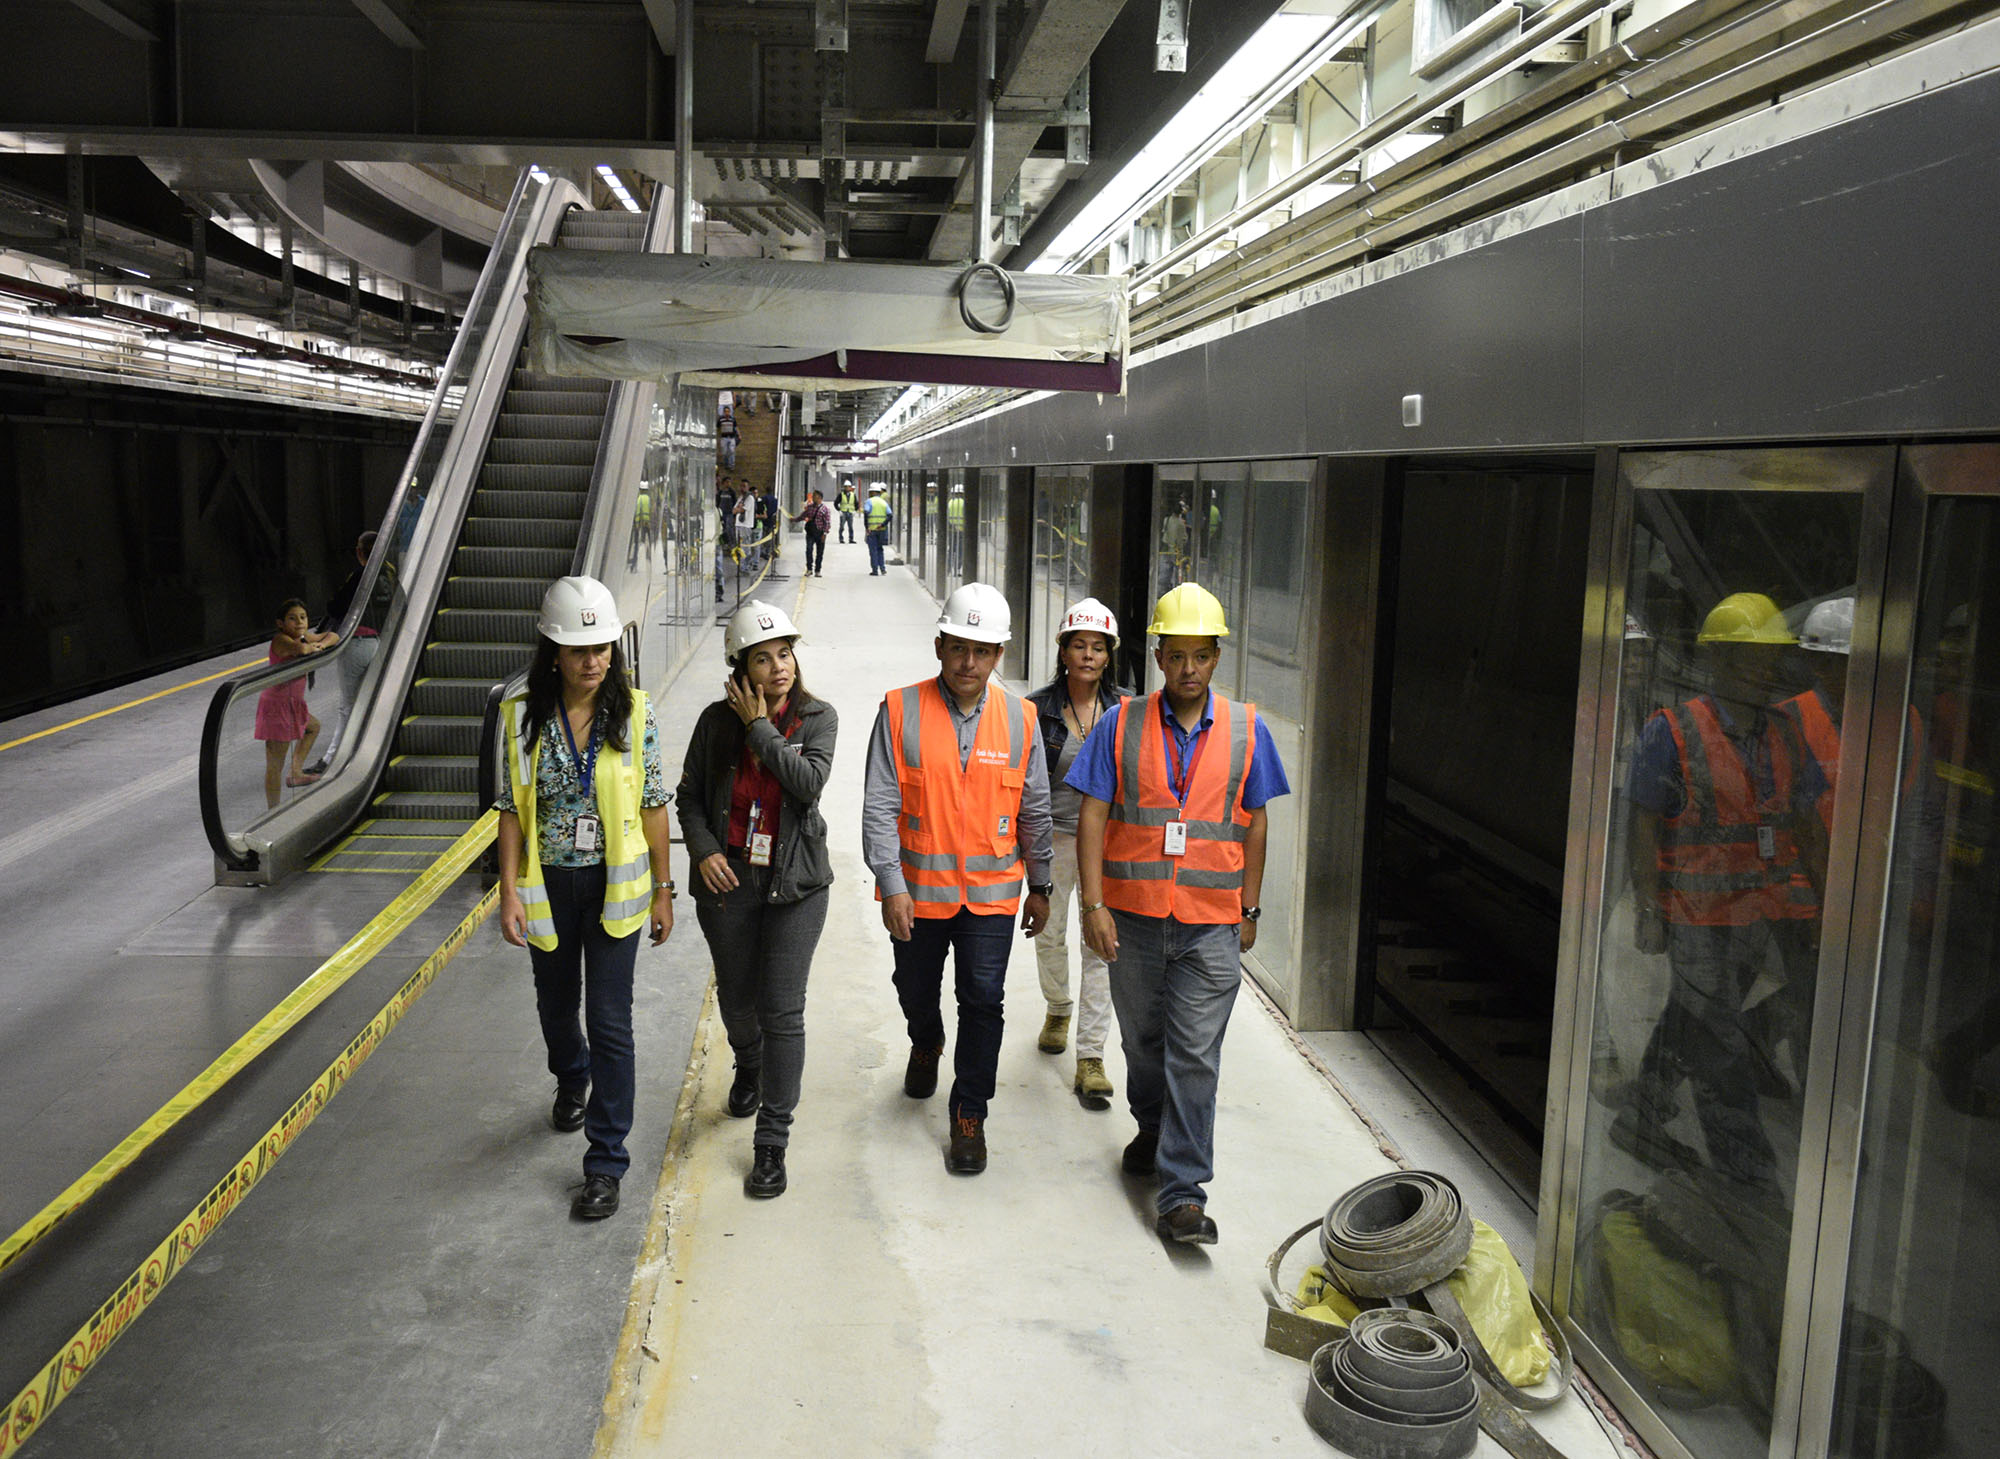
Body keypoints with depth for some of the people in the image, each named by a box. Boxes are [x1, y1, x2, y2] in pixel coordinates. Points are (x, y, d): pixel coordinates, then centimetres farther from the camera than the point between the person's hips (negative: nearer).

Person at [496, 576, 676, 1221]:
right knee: (557, 1002, 21)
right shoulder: (523, 715, -6)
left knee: (610, 1019, -4)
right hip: (548, 883, 2)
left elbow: (653, 803, -2)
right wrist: (510, 893, -8)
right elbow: (511, 807, -2)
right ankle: (572, 1083, 55)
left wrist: (662, 889, -1)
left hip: (615, 883, -2)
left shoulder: (633, 711, -7)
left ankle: (606, 1162, 8)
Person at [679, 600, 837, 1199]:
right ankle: (749, 1068, 52)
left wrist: (760, 728, -16)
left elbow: (809, 781, -21)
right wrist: (703, 850, -9)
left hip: (795, 883, -2)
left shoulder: (817, 717, -4)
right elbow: (690, 795, 6)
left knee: (783, 1010, -4)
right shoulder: (717, 721, -2)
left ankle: (771, 1141, 7)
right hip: (727, 880, 2)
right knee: (736, 998, 17)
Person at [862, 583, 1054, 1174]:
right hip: (918, 888, 0)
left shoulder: (1019, 719, -2)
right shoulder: (901, 710, -8)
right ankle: (926, 1047, 52)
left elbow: (1034, 811, 7)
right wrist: (892, 884, -14)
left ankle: (970, 1115, 15)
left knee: (982, 1002, -2)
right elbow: (879, 805, -8)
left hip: (991, 890, 0)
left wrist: (1039, 887, 12)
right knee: (917, 993, 18)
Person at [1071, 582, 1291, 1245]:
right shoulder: (1122, 725, -1)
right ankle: (1153, 1129, 43)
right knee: (1142, 1040, 17)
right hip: (1133, 916, 1)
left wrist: (1250, 908, 9)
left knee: (1194, 1056, -3)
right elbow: (1093, 817, -2)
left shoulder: (1246, 729, 2)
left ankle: (1182, 1193, 4)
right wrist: (1093, 904, -8)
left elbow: (1253, 822, 8)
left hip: (1212, 923, -1)